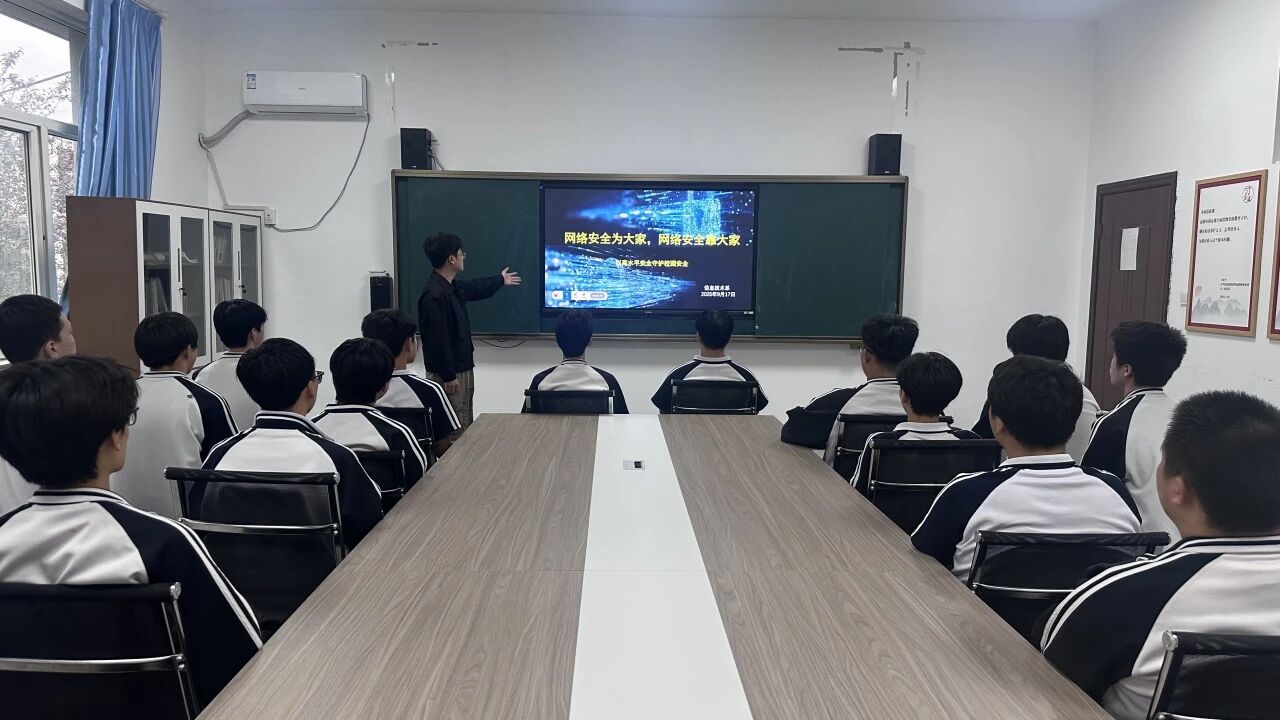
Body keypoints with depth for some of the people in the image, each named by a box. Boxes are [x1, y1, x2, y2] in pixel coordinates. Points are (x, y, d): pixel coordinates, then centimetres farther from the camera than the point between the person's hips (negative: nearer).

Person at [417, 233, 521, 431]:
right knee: (454, 430, -6)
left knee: (466, 425, 15)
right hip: (449, 373, -10)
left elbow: (475, 288, 32)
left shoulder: (453, 287, 9)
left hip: (463, 367, 10)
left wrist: (500, 280, 49)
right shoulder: (435, 295, -22)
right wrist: (448, 376, -22)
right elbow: (438, 339, -24)